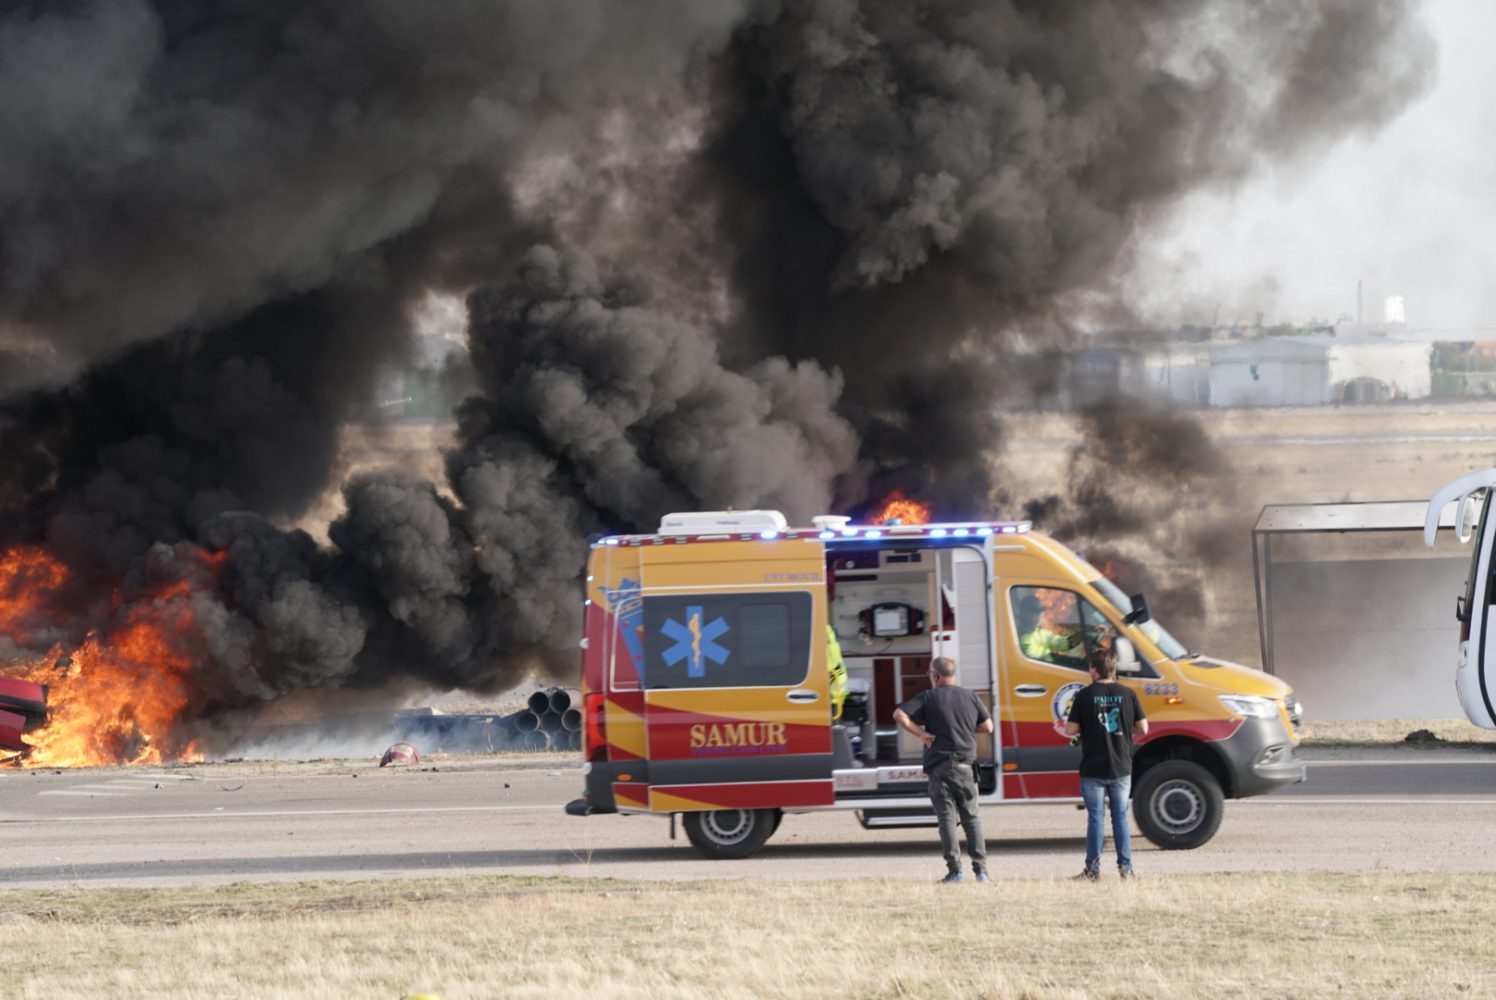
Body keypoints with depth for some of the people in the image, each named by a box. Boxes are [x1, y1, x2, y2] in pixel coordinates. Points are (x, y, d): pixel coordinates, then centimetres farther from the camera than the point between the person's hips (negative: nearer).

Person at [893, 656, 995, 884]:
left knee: (946, 818, -1)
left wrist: (921, 733, -6)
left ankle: (954, 869, -7)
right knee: (971, 816, 11)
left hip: (939, 766, -3)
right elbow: (988, 726, 13)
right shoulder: (970, 697, 7)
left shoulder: (928, 698, -2)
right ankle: (980, 867, 6)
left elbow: (899, 715, -12)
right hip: (965, 766, 3)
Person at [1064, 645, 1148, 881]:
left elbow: (1070, 730, -7)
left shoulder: (1085, 696, -8)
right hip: (1121, 768, 2)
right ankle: (1125, 867, 7)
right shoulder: (1128, 694, 0)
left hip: (1093, 769, -2)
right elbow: (1143, 729, 2)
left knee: (1095, 818, 3)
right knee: (1120, 817, 10)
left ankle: (1093, 869, 3)